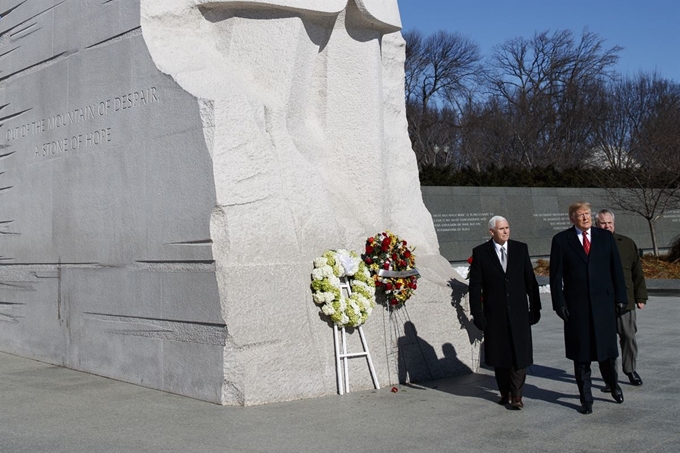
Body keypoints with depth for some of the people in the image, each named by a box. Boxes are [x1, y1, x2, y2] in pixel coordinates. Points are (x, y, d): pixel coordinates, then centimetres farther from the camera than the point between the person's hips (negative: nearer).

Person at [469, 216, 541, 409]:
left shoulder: (520, 248, 3)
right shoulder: (480, 252, -3)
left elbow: (530, 279, 6)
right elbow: (475, 286, -2)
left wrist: (535, 307, 5)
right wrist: (477, 314, -6)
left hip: (518, 311, 1)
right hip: (494, 313, -1)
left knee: (520, 353, -3)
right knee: (499, 355, 9)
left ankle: (516, 394, 6)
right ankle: (505, 392, 24)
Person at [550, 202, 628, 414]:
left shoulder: (606, 237, 6)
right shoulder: (561, 240, 1)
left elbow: (616, 268, 7)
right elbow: (556, 275, 0)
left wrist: (620, 297, 2)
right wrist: (559, 303, -7)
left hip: (603, 302, 1)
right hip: (576, 305, -1)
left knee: (607, 349, 7)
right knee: (581, 355, 5)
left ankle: (613, 384, 35)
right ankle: (586, 399, 15)